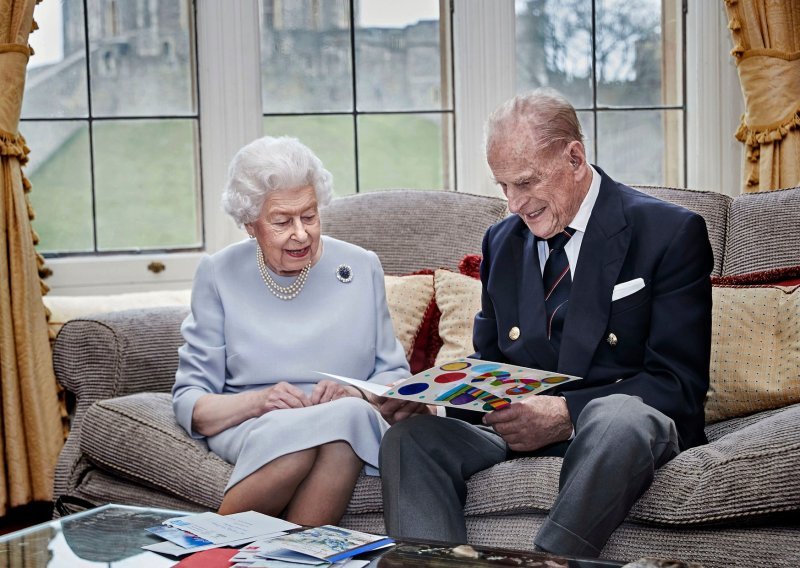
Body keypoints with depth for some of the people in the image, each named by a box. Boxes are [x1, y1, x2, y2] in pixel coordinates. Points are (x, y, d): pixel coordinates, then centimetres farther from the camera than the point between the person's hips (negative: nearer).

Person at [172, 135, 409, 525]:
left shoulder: (362, 268, 11)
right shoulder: (218, 275, 7)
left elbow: (394, 375, 13)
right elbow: (190, 402, 3)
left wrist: (355, 394, -10)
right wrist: (257, 401, -17)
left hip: (352, 423, 1)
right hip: (249, 428, -1)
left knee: (351, 414, -36)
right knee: (291, 431, -38)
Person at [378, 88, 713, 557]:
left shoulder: (671, 233, -4)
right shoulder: (501, 241, 15)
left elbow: (679, 383, -10)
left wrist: (567, 413, -23)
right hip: (520, 425, 5)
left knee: (617, 419, -40)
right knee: (410, 437, -22)